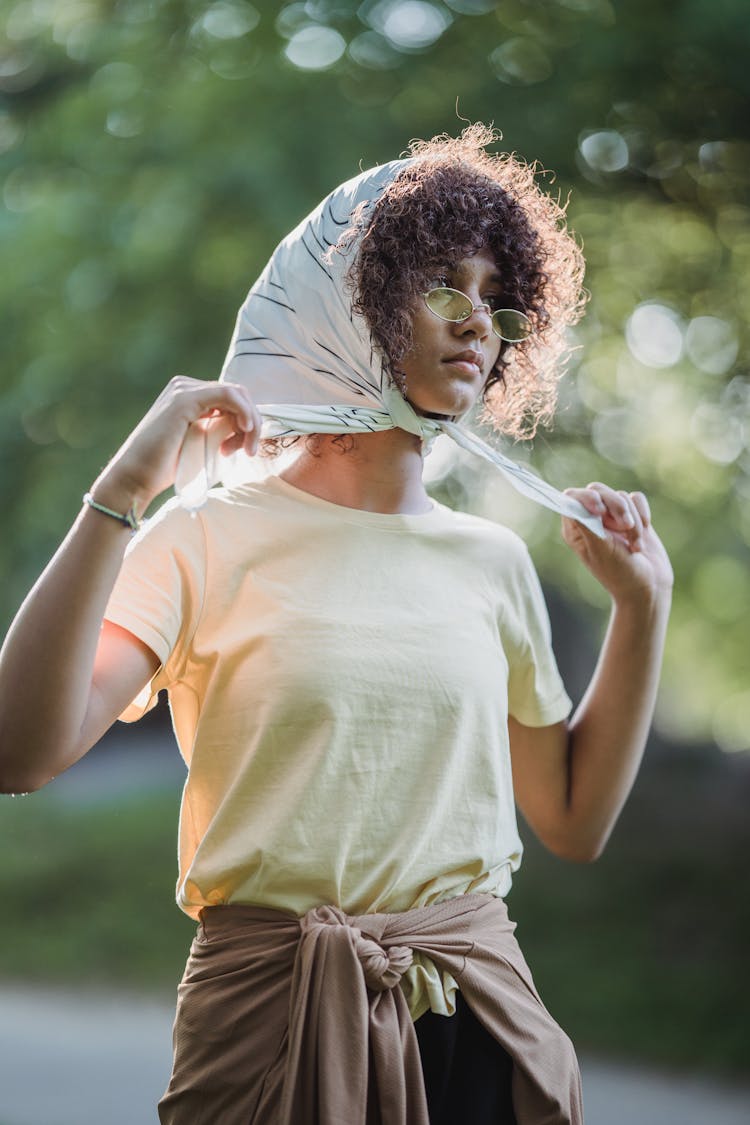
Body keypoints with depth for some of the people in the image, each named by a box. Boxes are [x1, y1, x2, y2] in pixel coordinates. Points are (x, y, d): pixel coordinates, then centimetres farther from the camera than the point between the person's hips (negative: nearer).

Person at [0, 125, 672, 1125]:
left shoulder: (492, 562, 8)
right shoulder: (212, 537, -6)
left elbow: (574, 822, 14)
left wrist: (641, 604, 9)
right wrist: (120, 496, -22)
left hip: (479, 1013, 4)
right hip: (274, 1010, -4)